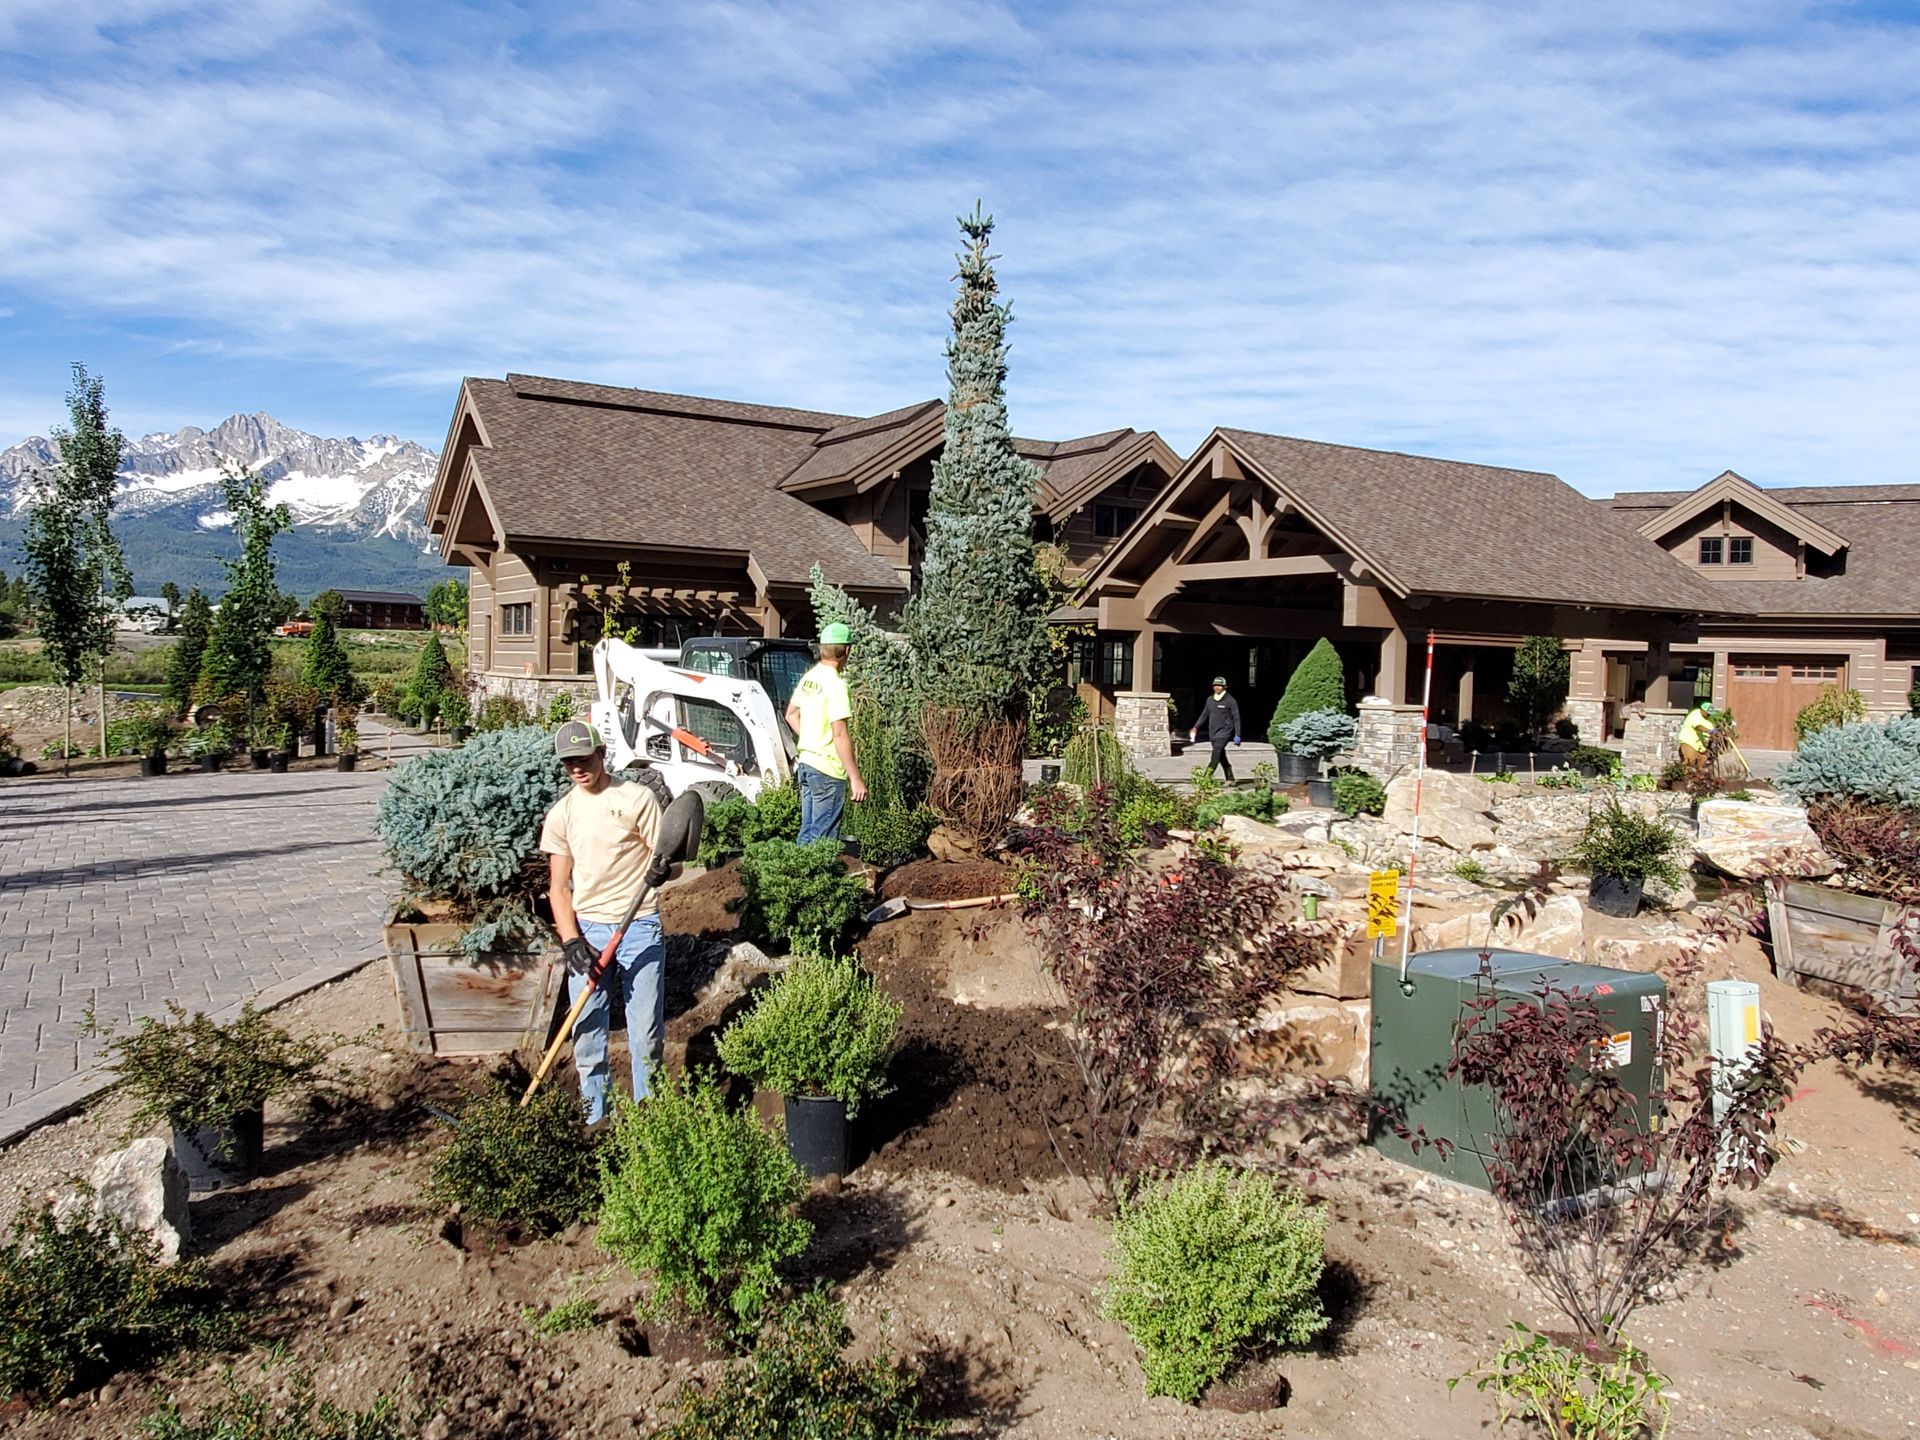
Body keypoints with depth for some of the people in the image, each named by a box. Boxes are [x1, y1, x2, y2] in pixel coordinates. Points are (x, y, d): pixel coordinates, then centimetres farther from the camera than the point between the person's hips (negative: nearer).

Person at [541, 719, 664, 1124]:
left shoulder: (637, 798, -5)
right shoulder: (561, 813, 5)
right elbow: (559, 886, 6)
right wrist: (571, 941, -7)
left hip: (640, 927, -3)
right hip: (587, 929, 3)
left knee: (647, 1031, 2)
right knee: (587, 1032, 5)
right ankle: (595, 1118, 22)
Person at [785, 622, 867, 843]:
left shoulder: (808, 677, 8)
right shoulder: (836, 684, -18)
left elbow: (791, 714, 21)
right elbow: (840, 734, -22)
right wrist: (855, 778, -20)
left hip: (806, 761, 9)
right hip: (828, 769, -9)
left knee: (808, 832, 16)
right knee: (824, 839, -3)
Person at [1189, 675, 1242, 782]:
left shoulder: (1230, 701, -5)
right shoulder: (1210, 699, 12)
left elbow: (1236, 718, -5)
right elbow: (1204, 714, 20)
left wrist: (1237, 735, -9)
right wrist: (1196, 727, 10)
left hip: (1224, 732, -6)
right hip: (1212, 732, 6)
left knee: (1216, 752, -20)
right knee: (1221, 757, 10)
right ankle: (1230, 779, 20)